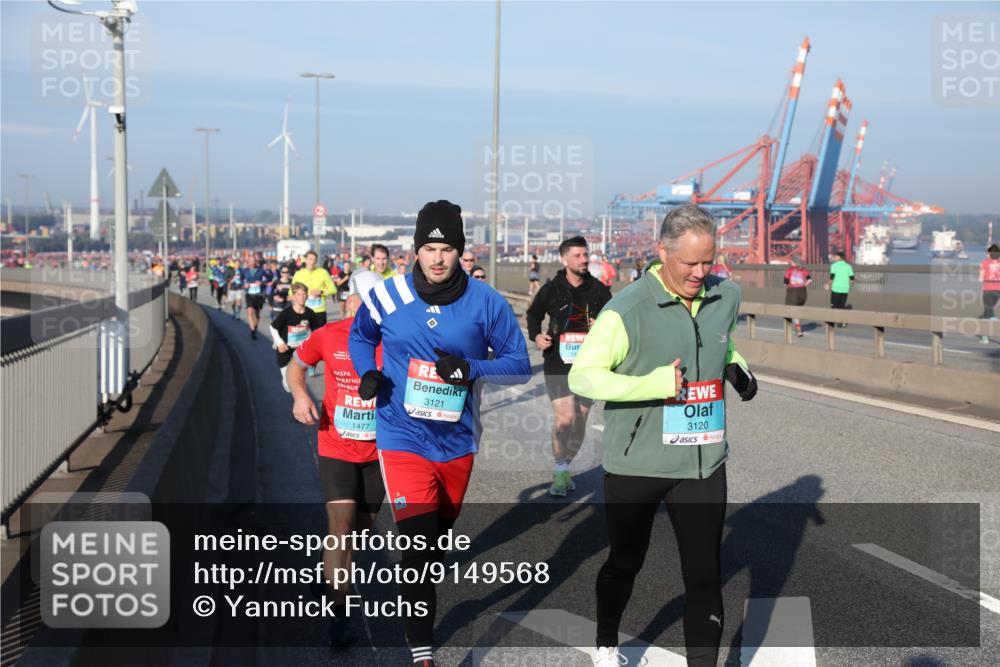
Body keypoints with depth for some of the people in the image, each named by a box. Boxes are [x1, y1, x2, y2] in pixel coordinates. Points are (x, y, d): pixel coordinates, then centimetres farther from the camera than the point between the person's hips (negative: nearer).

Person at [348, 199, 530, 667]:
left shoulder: (485, 303, -8)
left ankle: (420, 619, 46)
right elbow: (359, 336, 14)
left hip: (457, 442, 2)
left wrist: (471, 369, -21)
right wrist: (368, 373, -6)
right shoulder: (386, 296, -6)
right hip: (402, 438, -2)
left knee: (439, 541, 20)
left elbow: (519, 365, -3)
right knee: (418, 543, -16)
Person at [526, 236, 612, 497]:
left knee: (580, 423, 9)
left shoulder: (599, 289, 2)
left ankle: (564, 469, 30)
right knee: (565, 419, -15)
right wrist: (536, 335, -5)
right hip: (558, 363, -3)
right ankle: (560, 472, 3)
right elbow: (533, 314, 13)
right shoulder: (551, 289, -2)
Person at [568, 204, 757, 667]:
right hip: (636, 464, -3)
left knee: (704, 573, 2)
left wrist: (738, 370, 1)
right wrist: (654, 385, -28)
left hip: (703, 463, 3)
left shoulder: (726, 297, 2)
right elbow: (581, 376, -18)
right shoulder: (628, 309, -17)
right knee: (625, 561, 17)